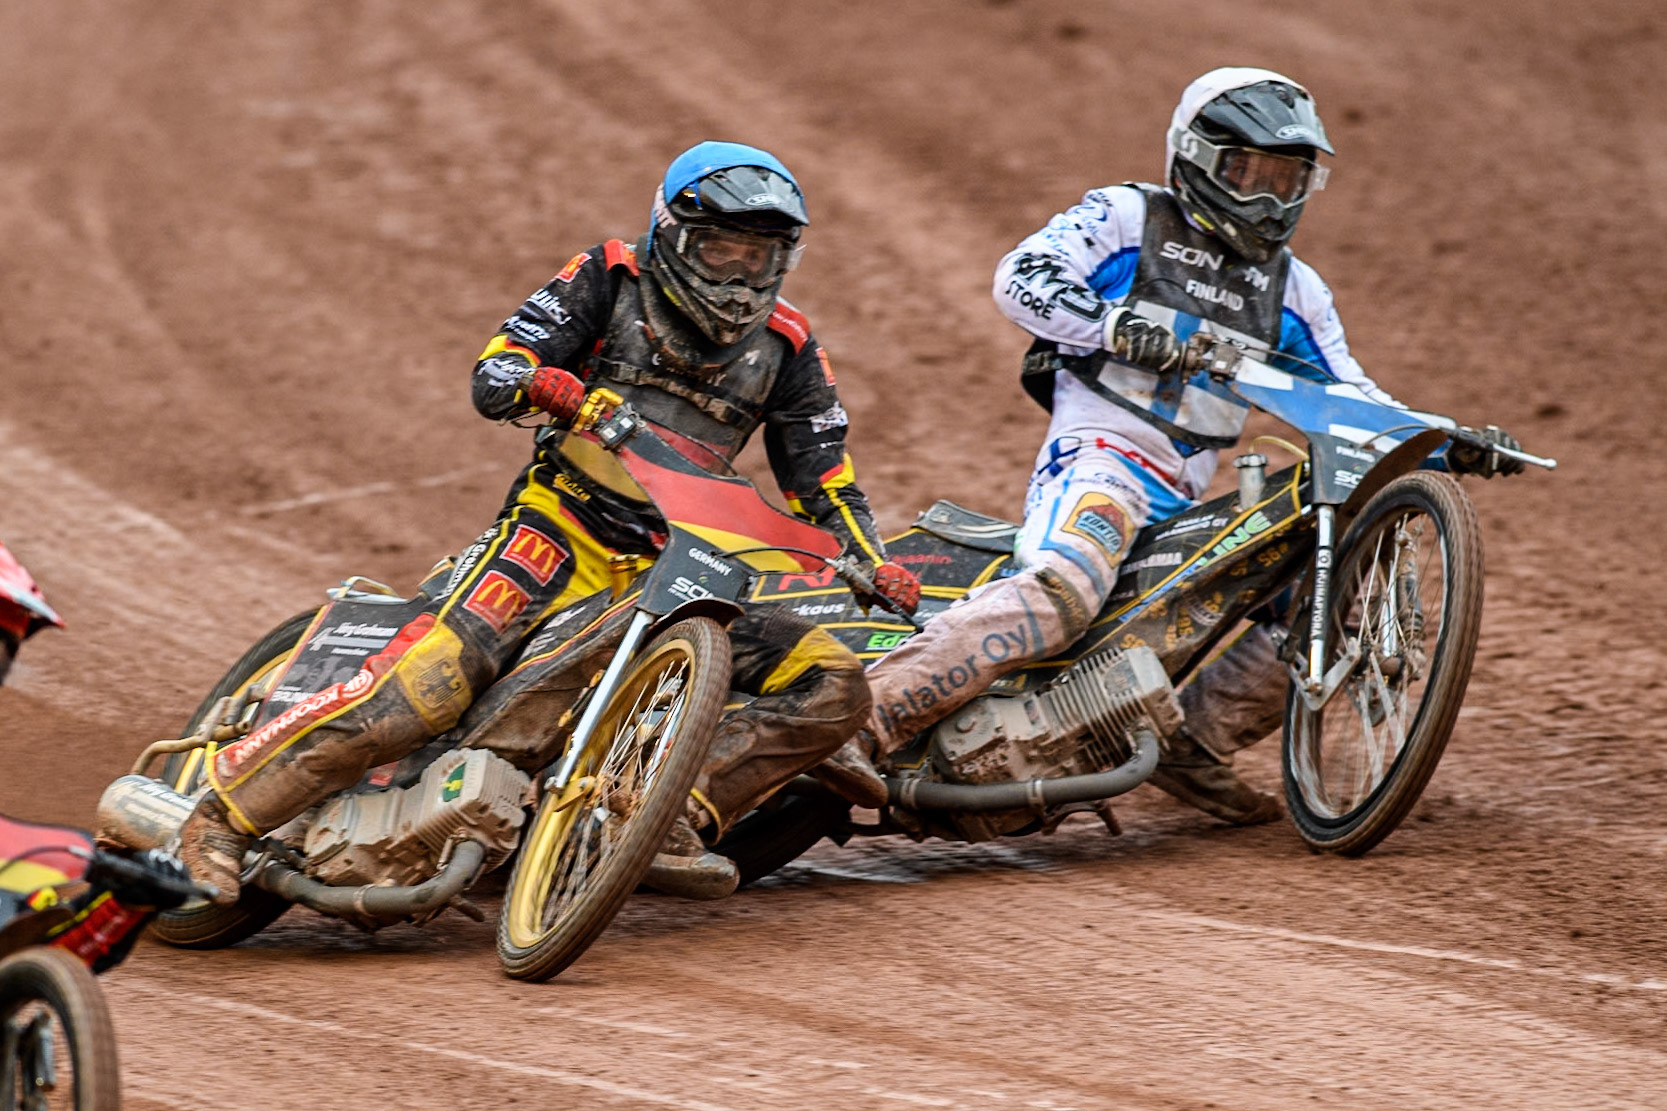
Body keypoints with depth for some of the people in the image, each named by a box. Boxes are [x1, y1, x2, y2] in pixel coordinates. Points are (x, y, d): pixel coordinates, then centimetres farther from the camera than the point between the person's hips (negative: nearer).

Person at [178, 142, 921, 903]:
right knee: (440, 670, -29)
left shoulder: (784, 348, 11)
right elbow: (490, 377, -4)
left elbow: (824, 483, 14)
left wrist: (875, 566, -4)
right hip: (562, 525, -5)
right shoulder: (611, 282, 3)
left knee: (834, 688, -12)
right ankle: (221, 818, -24)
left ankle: (672, 822, -18)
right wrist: (535, 382, -28)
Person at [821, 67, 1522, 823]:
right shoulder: (1125, 218, 5)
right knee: (1064, 590, -37)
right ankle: (852, 722, -46)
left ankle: (1192, 745, 11)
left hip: (1188, 505, 7)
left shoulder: (1291, 289, 22)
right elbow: (1022, 278, -9)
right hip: (1099, 455, -7)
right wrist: (1115, 323, -26)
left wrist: (1449, 444, 9)